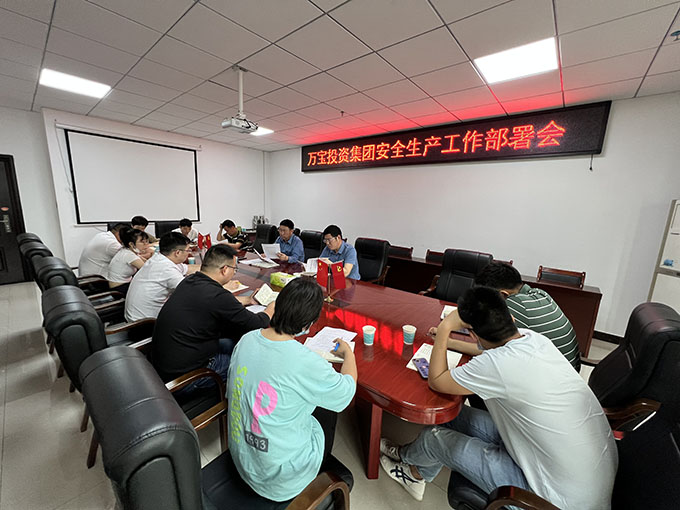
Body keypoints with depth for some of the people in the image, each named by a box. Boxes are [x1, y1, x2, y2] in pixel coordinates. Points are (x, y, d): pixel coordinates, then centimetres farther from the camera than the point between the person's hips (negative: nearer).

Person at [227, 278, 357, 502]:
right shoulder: (307, 363, -33)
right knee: (328, 407, 17)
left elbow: (231, 392, 3)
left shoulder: (246, 340, -15)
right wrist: (348, 353, 5)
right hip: (280, 479, -5)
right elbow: (347, 391, -13)